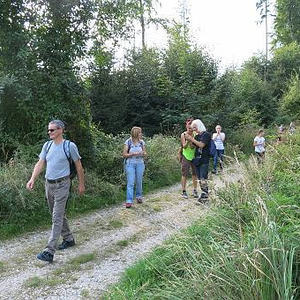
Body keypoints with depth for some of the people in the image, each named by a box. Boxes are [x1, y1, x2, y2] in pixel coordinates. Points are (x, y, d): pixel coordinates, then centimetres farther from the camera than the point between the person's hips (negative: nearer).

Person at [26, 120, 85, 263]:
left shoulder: (69, 146, -8)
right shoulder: (47, 145, 8)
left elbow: (78, 165, -1)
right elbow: (40, 163, 4)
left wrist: (81, 184, 3)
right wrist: (32, 179, -12)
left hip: (62, 185, -7)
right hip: (48, 184, 7)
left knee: (57, 218, -8)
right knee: (59, 215, 17)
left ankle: (49, 251, -9)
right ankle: (68, 239, 35)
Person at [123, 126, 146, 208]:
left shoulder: (142, 142, 5)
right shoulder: (128, 142, -6)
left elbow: (145, 153, 12)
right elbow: (124, 155, -6)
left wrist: (143, 153, -11)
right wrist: (133, 154, -20)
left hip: (140, 163, 3)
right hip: (130, 164, -3)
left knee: (139, 181, 11)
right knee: (130, 182, -8)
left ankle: (139, 196, 33)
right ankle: (129, 201, -6)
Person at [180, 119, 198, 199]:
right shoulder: (183, 135, -4)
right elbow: (184, 146, -8)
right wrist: (187, 141, -26)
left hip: (194, 156, 2)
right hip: (186, 156, -2)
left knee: (195, 174, 8)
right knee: (184, 174, 0)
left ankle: (195, 190, 18)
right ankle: (184, 191, 8)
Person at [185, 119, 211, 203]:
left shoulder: (206, 134, -6)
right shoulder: (197, 136, 16)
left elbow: (201, 145, -16)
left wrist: (192, 139, -13)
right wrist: (189, 140, 0)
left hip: (204, 160, -8)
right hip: (197, 160, 8)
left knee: (203, 179, -10)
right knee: (199, 179, 10)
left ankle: (205, 196, -6)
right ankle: (203, 193, 18)